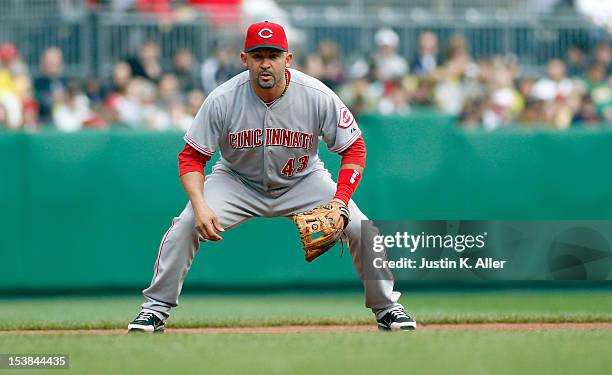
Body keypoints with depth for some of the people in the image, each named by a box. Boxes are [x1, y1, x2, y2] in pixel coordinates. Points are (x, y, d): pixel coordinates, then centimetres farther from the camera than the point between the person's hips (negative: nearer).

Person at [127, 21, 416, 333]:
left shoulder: (318, 96, -23)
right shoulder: (223, 100, -23)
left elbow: (354, 150, -13)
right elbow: (191, 157, -15)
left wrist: (340, 200, -28)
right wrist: (200, 205, -33)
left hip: (302, 181, 1)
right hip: (238, 181, -1)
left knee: (361, 228, -15)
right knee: (188, 224, -24)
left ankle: (387, 307, 8)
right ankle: (155, 309, -7)